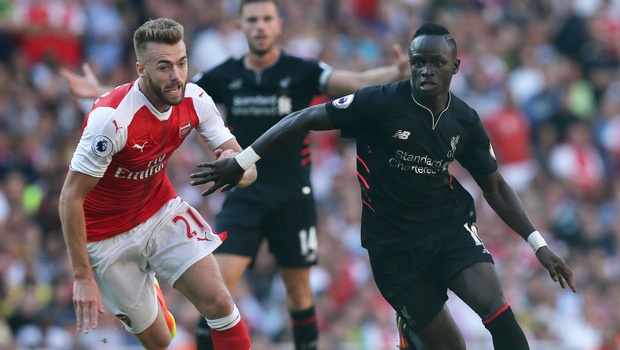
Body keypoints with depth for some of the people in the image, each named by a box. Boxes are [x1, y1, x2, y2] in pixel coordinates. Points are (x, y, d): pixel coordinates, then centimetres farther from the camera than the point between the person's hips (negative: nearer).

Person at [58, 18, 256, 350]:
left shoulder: (195, 101, -14)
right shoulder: (112, 118, -31)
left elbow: (248, 169, -10)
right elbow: (70, 198, -25)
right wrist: (83, 278, -25)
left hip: (162, 211, 4)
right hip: (108, 233, -4)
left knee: (218, 303, -14)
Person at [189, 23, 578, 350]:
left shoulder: (466, 121, -2)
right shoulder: (383, 102, -15)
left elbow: (496, 188, 10)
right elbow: (306, 119, -10)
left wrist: (539, 244, 4)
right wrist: (242, 161, -11)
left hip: (449, 227, 3)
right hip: (393, 243, -3)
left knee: (495, 306, -22)